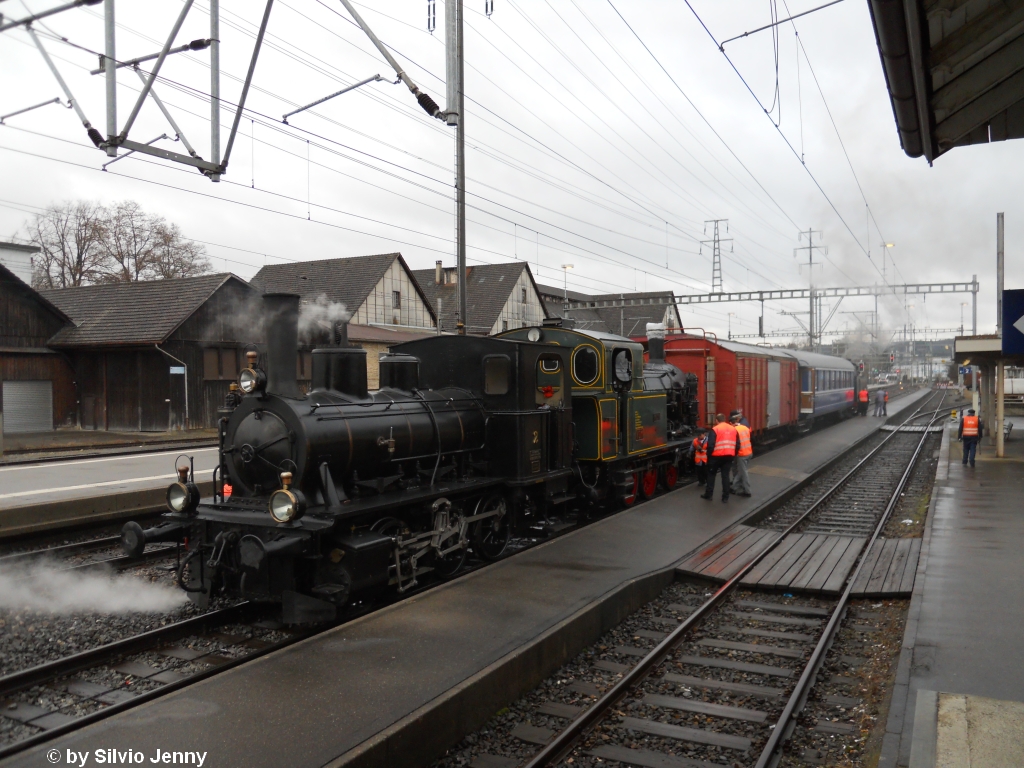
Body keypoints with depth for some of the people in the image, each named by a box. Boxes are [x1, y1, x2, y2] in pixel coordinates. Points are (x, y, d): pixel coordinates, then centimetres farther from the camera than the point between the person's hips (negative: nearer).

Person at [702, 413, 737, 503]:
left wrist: (709, 455, -3)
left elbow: (710, 445, -14)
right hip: (729, 456, 4)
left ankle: (709, 494, 16)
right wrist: (734, 455, 18)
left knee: (711, 474, 12)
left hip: (717, 456, -4)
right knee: (725, 475, 8)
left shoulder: (715, 430, -9)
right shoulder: (733, 429, 9)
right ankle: (725, 497, 7)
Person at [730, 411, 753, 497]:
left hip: (742, 454, -8)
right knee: (739, 470, 17)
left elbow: (737, 444, -18)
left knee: (743, 472, 1)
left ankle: (747, 491, 6)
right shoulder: (745, 427, 7)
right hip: (749, 452, 8)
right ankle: (736, 488, 25)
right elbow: (749, 439, 13)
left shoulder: (735, 430, -17)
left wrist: (735, 453, -4)